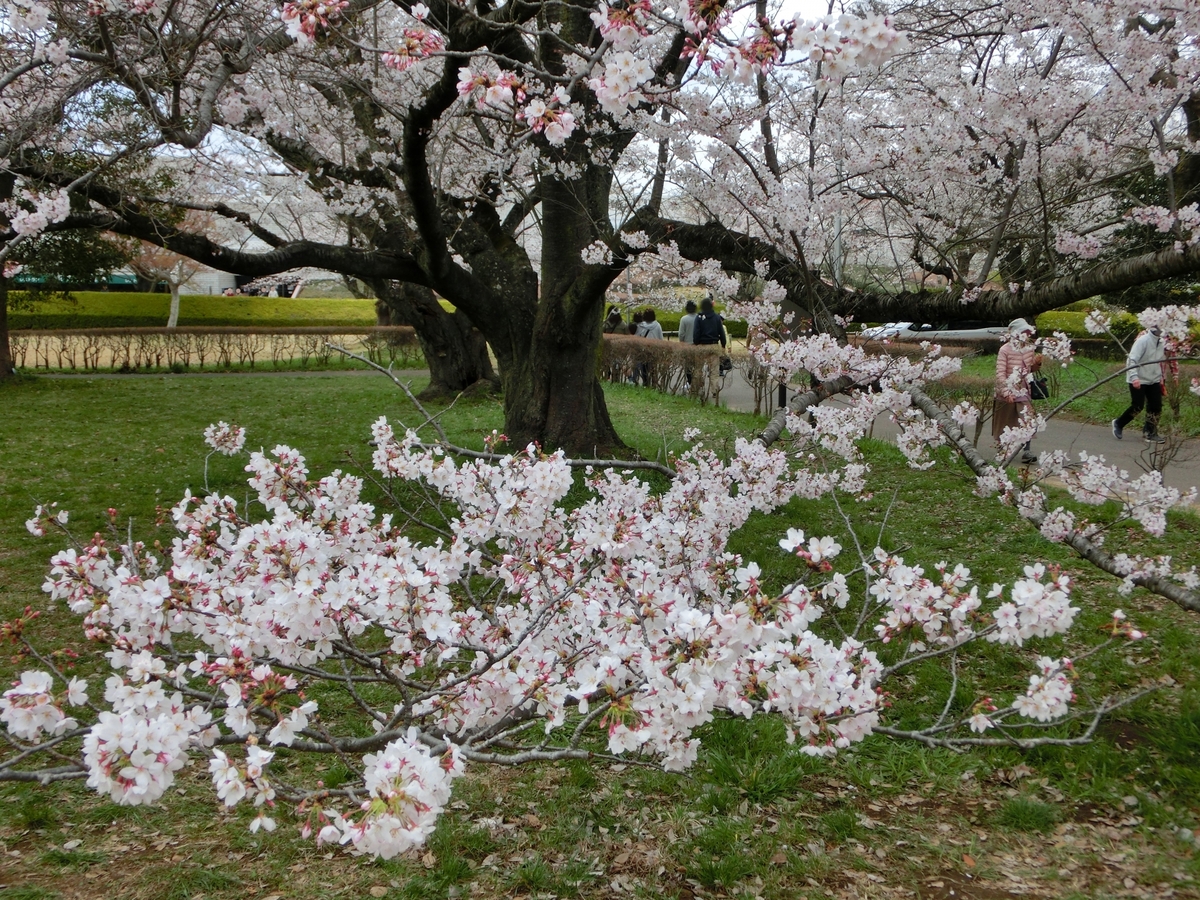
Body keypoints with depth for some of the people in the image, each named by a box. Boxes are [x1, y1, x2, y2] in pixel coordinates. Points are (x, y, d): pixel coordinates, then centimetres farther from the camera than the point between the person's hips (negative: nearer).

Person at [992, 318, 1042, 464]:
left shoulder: (1029, 348, 4)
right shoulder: (1005, 350, -13)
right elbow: (1000, 373, -18)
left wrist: (1037, 363, -5)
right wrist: (1006, 392, -26)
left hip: (1022, 391, 4)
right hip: (1006, 393, -4)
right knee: (1004, 422, 9)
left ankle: (1026, 451, -9)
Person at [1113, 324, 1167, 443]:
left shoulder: (1161, 342, 3)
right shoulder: (1143, 340, -19)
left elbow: (1160, 361, 15)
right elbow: (1132, 359, -21)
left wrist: (1160, 377, 13)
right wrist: (1134, 377, -29)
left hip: (1154, 380, 7)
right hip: (1139, 380, -7)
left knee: (1156, 406, 3)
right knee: (1137, 406, -5)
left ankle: (1150, 433, 13)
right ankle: (1119, 423, 18)